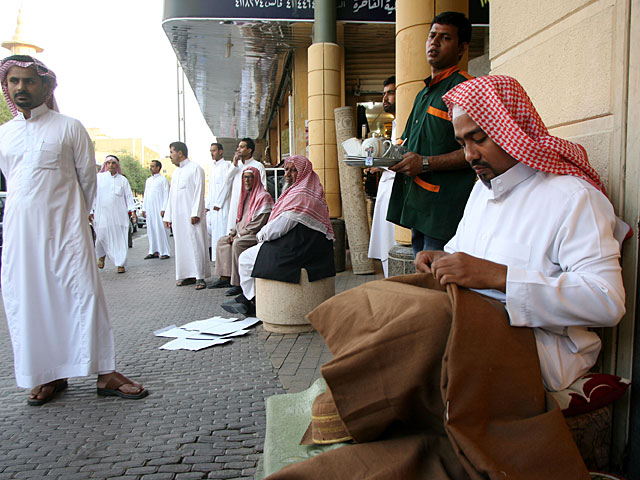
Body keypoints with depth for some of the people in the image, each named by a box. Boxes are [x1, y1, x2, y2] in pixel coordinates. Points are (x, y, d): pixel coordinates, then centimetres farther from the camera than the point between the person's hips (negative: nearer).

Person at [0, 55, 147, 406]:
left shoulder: (69, 128, 1)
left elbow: (88, 178, 5)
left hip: (64, 229, -4)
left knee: (84, 294, -8)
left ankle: (105, 373, -2)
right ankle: (48, 375, 16)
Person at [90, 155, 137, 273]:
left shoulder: (123, 179, 10)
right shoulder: (99, 177, 9)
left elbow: (129, 196, 9)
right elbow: (93, 195, 8)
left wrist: (132, 211, 1)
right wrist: (91, 211, 3)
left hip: (119, 215, 0)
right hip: (102, 214, 0)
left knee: (120, 238, -3)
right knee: (101, 236, -2)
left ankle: (120, 264, 5)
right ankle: (101, 255, 30)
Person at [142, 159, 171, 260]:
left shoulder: (163, 180, -1)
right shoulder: (148, 180, 19)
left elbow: (166, 195, -6)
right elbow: (145, 195, 22)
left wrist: (163, 209, -14)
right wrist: (143, 209, 15)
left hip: (159, 209, -7)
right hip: (149, 210, 7)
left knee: (161, 229, -8)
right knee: (151, 230, 6)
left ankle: (165, 252, -5)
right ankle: (154, 251, 11)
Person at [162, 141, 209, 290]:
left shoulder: (195, 168, 0)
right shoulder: (176, 173, 22)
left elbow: (199, 191, -8)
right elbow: (171, 195, 23)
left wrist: (196, 213, -17)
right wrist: (167, 216, 18)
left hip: (191, 215, -7)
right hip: (177, 216, 8)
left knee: (196, 243, -9)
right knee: (181, 245, 6)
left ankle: (200, 277, -8)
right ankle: (188, 275, 12)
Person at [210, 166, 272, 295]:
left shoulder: (263, 196, -13)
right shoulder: (246, 195, 16)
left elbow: (258, 224, -19)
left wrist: (239, 235, -15)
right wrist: (233, 232, 5)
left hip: (257, 235, -10)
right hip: (243, 234, 10)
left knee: (238, 244, -31)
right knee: (222, 241, 7)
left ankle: (239, 283, -26)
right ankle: (225, 277, 4)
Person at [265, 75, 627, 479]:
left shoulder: (573, 196, -10)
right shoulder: (483, 190, 17)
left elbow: (608, 300, -20)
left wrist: (496, 275, -26)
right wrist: (443, 259, 1)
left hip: (543, 346, -7)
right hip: (473, 321, 8)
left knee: (429, 318, -33)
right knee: (373, 302, -12)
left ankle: (346, 406, -12)